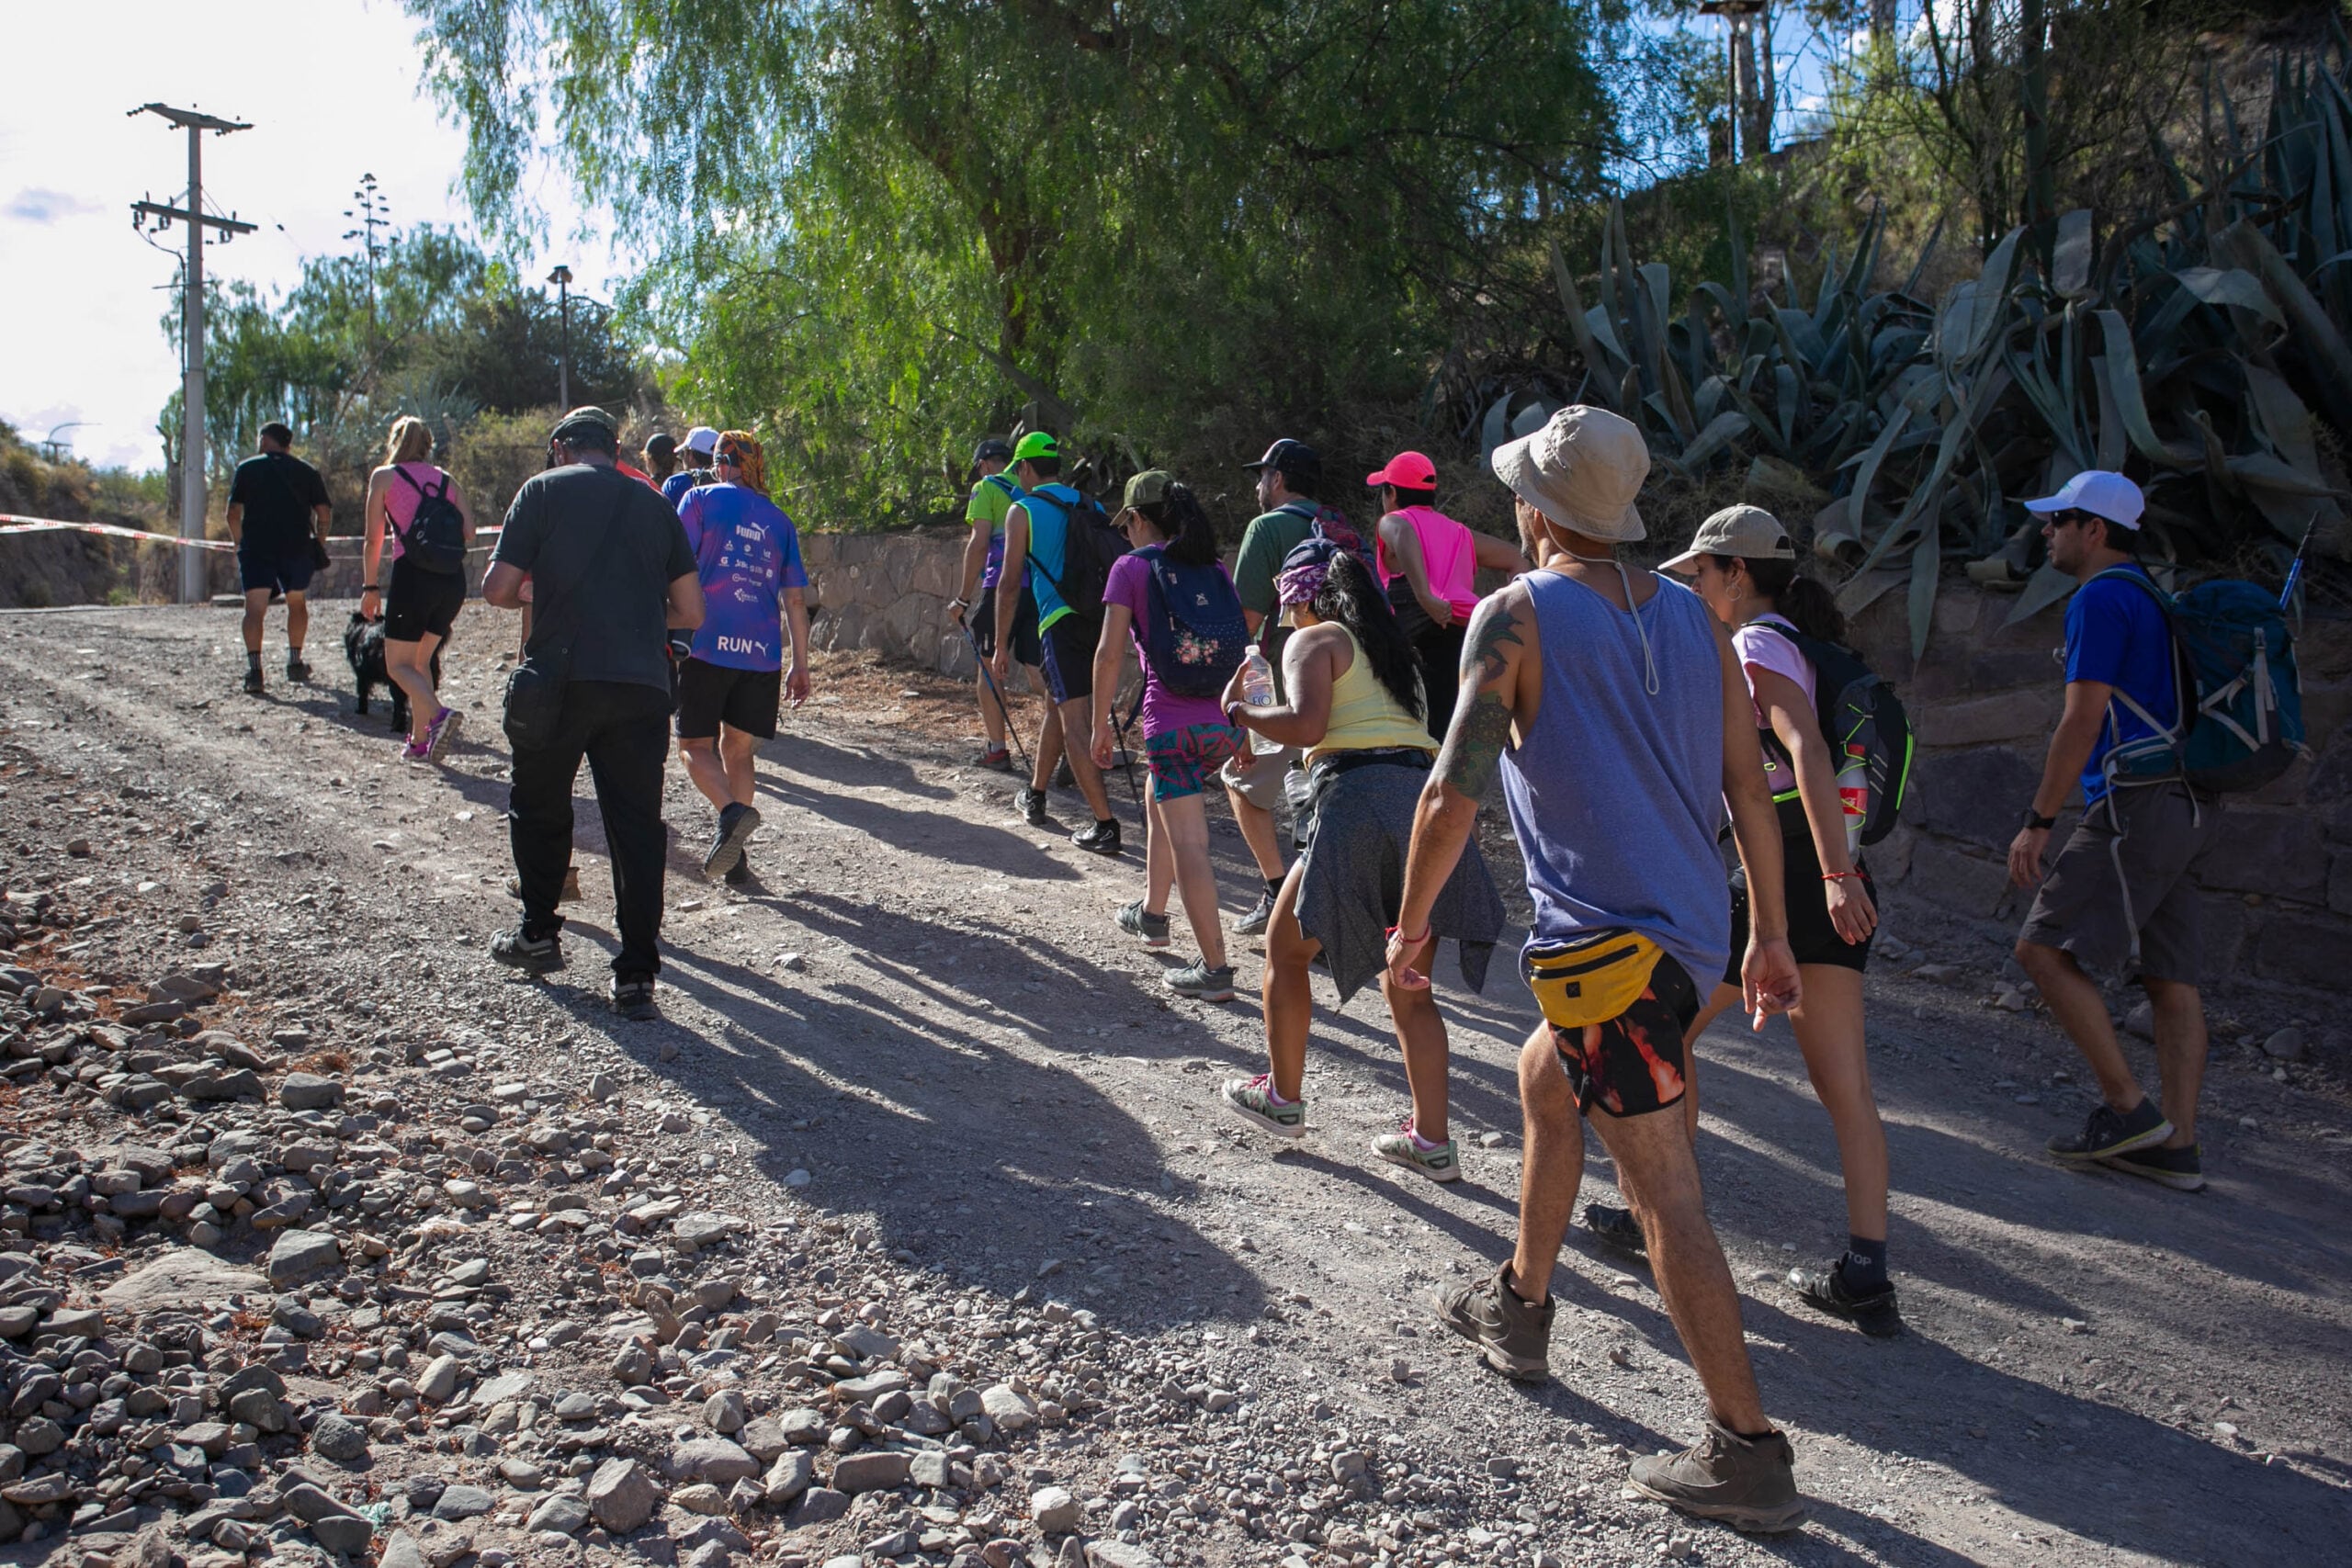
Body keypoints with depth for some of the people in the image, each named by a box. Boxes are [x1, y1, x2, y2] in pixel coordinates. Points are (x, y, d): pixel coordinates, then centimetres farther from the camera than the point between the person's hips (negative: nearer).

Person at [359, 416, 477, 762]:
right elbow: (469, 532, 6)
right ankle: (420, 741, 14)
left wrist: (371, 587, 8)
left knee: (398, 664, 3)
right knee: (420, 660, 18)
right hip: (452, 578, 5)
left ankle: (439, 714, -23)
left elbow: (375, 539, 1)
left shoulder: (384, 477, 5)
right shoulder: (445, 479, 15)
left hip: (413, 575, -4)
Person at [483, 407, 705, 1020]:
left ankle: (538, 935, 31)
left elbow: (497, 589, 2)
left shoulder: (543, 490, 5)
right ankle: (636, 976, 2)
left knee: (539, 809, 19)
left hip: (564, 676, -2)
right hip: (643, 686, 2)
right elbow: (690, 612, 11)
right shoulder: (655, 505, 13)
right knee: (637, 826, 3)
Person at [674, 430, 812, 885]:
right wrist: (801, 666, 16)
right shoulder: (780, 520, 15)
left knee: (694, 745, 5)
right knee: (737, 749, 14)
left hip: (709, 643, -4)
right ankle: (736, 858, 10)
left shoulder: (702, 499, 4)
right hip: (763, 653, 4)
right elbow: (796, 600, 12)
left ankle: (732, 811, -22)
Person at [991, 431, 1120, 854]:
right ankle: (1035, 795, 40)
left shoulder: (1023, 510, 1)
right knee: (1056, 706, 24)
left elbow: (1010, 583, -3)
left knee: (1074, 724, -7)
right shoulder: (1090, 507, 18)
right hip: (1100, 618, 7)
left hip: (1062, 621, -7)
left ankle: (1106, 826, -14)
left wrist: (1002, 646, 1)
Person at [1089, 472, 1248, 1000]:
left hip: (1173, 722, -6)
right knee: (1160, 803, 29)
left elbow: (1110, 653, -5)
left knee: (1189, 844, -4)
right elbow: (1243, 645, 15)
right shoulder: (1215, 569, 15)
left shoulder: (1132, 567, 1)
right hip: (1228, 720, 6)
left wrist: (1101, 725, 3)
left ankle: (1214, 969, -4)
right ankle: (1152, 913, 43)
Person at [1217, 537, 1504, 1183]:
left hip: (1360, 796, -7)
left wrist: (1241, 710, 3)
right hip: (1429, 799, 7)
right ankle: (1432, 1140, 13)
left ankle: (1283, 1099, 23)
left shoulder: (1314, 640, 5)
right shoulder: (1392, 647, 27)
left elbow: (1306, 725, -11)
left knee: (1286, 948, 14)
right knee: (1407, 987, 13)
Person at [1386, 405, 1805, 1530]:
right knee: (1542, 1080, 27)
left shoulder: (1516, 616, -9)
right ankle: (1518, 1307, 41)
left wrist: (1409, 928, -1)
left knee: (1665, 1192, -3)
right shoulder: (1691, 616, 9)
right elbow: (1749, 785, 9)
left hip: (1605, 935, -8)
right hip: (1690, 925, 8)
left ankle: (1747, 1451, 2)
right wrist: (1768, 936, 16)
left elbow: (1454, 794, -12)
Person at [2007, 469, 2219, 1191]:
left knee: (2044, 947, -7)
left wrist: (2037, 821, -13)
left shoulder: (2101, 599, -9)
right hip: (2185, 808, 10)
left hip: (2137, 803, -10)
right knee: (2170, 977, 7)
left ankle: (2127, 1106, -5)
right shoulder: (2152, 597, 21)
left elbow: (2082, 720, -16)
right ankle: (2177, 1144, 8)